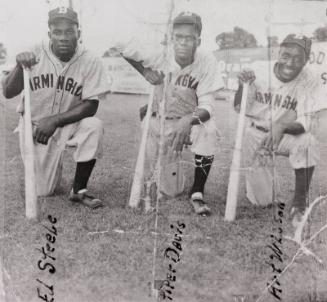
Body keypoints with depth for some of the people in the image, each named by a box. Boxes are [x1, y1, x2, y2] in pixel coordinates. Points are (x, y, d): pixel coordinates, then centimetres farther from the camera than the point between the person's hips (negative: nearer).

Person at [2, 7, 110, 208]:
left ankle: (79, 190, -16)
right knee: (42, 190, 0)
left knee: (94, 127, -33)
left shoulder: (90, 62, -15)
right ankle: (50, 166, 38)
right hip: (34, 126, 1)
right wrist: (20, 67, -31)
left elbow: (91, 106, -18)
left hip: (69, 124, 0)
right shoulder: (34, 56, -10)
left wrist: (55, 120, -28)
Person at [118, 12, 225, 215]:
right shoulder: (161, 56, -15)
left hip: (192, 122, -1)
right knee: (169, 190, 1)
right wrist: (145, 71, -14)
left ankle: (197, 193, -19)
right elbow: (123, 49, -4)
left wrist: (188, 120, -46)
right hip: (161, 125, 1)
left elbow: (207, 107, -25)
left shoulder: (207, 62, -17)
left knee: (209, 130, -38)